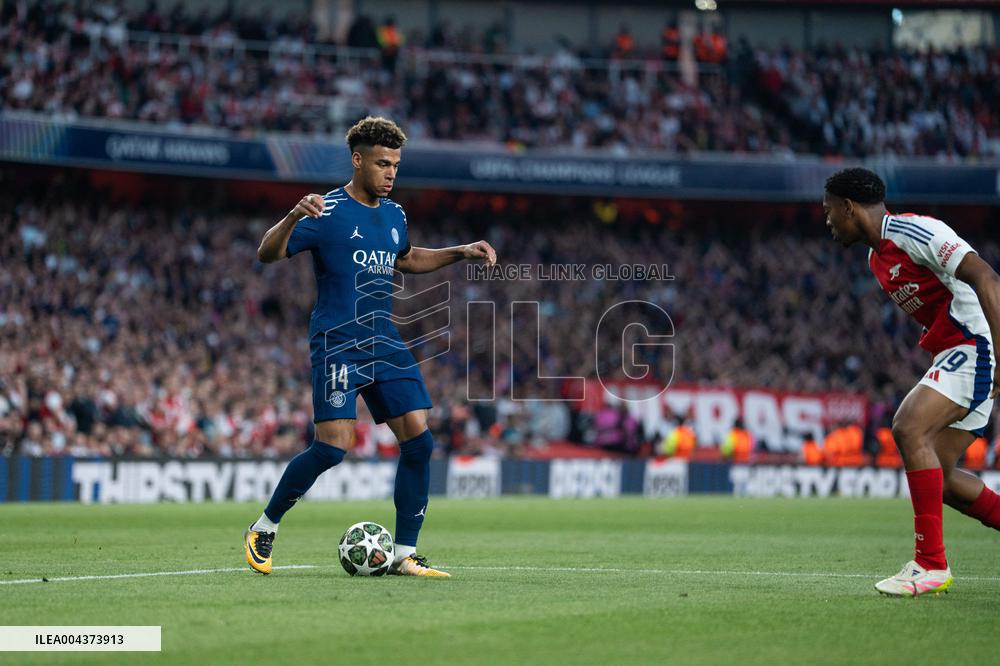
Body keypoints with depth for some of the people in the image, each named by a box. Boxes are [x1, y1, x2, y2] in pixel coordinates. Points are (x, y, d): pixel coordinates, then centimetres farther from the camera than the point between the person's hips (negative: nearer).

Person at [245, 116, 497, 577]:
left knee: (419, 440, -4)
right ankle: (264, 529, 4)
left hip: (384, 344, 7)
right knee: (334, 446, -17)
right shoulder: (328, 212, -9)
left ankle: (405, 554, 4)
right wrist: (293, 217, -35)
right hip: (337, 345, -7)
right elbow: (267, 253, -16)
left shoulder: (394, 215, 13)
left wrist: (460, 253, 22)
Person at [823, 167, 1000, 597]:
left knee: (909, 427, -24)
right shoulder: (877, 258, 16)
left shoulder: (913, 232, -14)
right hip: (953, 354, 10)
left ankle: (931, 564, -22)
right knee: (937, 476, 7)